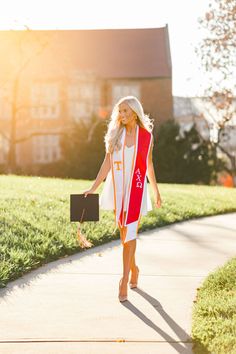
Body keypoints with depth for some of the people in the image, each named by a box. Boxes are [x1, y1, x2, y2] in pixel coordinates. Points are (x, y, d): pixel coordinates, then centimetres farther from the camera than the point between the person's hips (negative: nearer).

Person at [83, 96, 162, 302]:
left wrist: (156, 191, 16)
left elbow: (149, 165, 11)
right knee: (124, 234, 11)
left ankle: (124, 281, -8)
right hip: (117, 188, 3)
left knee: (130, 234, -9)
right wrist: (93, 188, -2)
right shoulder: (115, 134, 4)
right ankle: (133, 268, 34)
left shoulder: (146, 136, 0)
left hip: (136, 188, -2)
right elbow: (107, 163, 3)